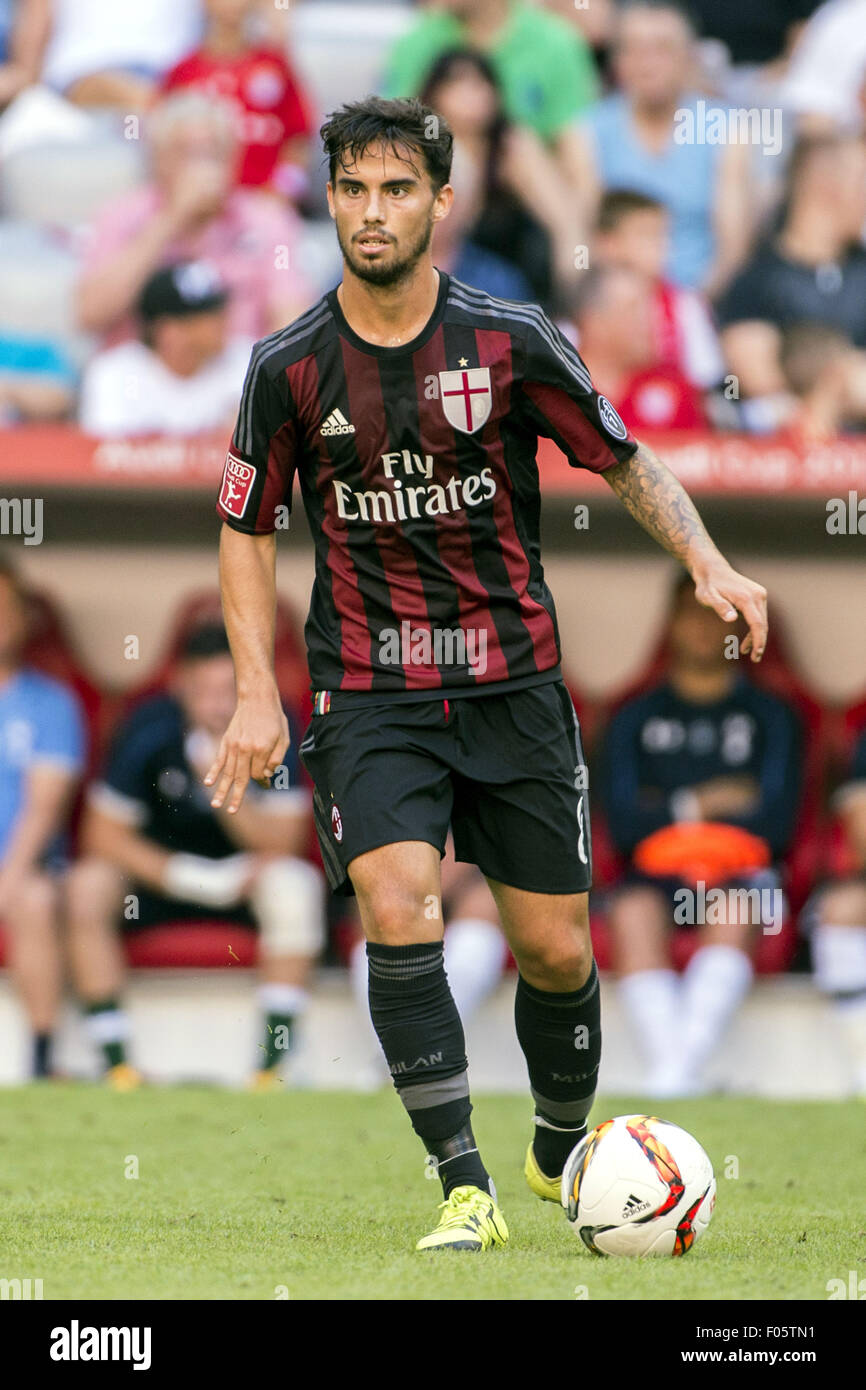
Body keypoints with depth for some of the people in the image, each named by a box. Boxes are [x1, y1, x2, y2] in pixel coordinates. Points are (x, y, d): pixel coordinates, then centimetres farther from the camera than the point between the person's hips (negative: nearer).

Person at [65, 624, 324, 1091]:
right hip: (160, 869, 0)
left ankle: (273, 1067, -30)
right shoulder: (150, 728, -16)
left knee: (295, 884, -32)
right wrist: (181, 876, -25)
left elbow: (283, 843, -18)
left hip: (243, 876, 0)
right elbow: (104, 834, -13)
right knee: (87, 886, -28)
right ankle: (115, 1063, -24)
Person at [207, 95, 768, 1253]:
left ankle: (564, 1154, 33)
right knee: (397, 910, -22)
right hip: (370, 692, -1)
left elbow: (627, 462, 4)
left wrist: (709, 566, -12)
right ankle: (465, 1190, -16)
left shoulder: (512, 342, -5)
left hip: (514, 684, 1)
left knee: (556, 949, 5)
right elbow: (247, 528, 7)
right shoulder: (290, 367, -3)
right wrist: (256, 693, -3)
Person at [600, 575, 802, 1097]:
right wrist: (697, 806, -1)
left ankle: (677, 1074, -49)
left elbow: (776, 823, 4)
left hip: (743, 875, -1)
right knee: (633, 912, -35)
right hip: (658, 875, 1)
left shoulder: (772, 716, 17)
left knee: (733, 913, -37)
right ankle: (675, 1076, -48)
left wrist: (669, 814, 1)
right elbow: (622, 824, 9)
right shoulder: (635, 719, 21)